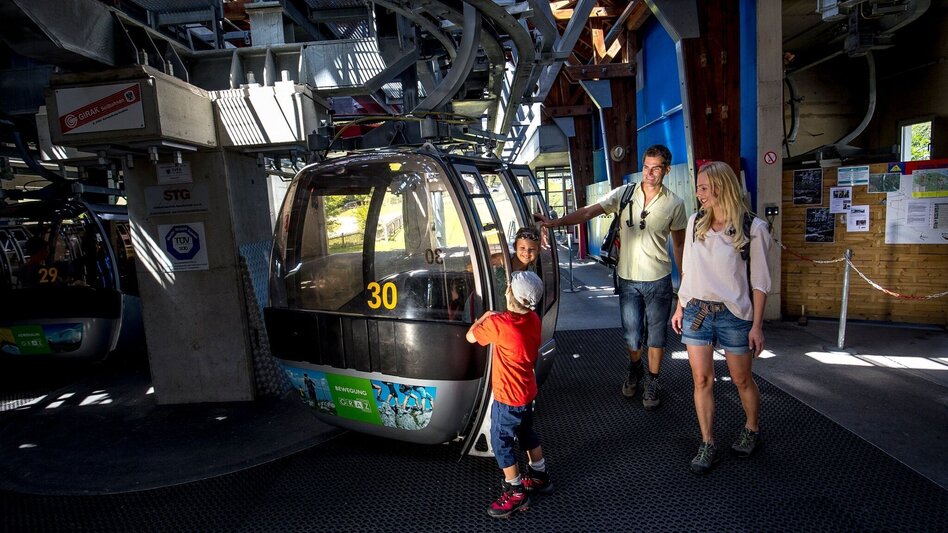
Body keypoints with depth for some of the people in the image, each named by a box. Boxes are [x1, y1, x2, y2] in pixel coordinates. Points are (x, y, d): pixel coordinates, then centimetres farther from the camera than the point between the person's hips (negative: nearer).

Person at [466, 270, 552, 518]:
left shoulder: (498, 323, -28)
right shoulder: (534, 319, -6)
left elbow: (470, 337, -10)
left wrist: (484, 317, 4)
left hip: (508, 396, -8)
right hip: (526, 391, 8)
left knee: (500, 442, 8)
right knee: (527, 433, 25)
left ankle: (516, 493, 19)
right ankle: (539, 477, 42)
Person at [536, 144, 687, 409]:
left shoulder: (674, 203, -2)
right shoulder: (624, 194, -3)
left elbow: (679, 243, 7)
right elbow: (588, 212, -11)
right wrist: (554, 223, -22)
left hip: (658, 281, 0)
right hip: (628, 279, 1)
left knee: (656, 335, 10)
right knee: (632, 336, 11)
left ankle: (652, 383, 31)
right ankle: (635, 370, 42)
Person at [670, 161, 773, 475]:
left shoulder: (752, 228, -9)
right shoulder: (695, 222, 4)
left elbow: (759, 281, -6)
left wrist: (757, 326, -8)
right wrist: (679, 307, 11)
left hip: (734, 313, -3)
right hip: (696, 310, 3)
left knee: (741, 379, 13)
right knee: (702, 379, 4)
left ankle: (751, 430, 39)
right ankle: (707, 445, 16)